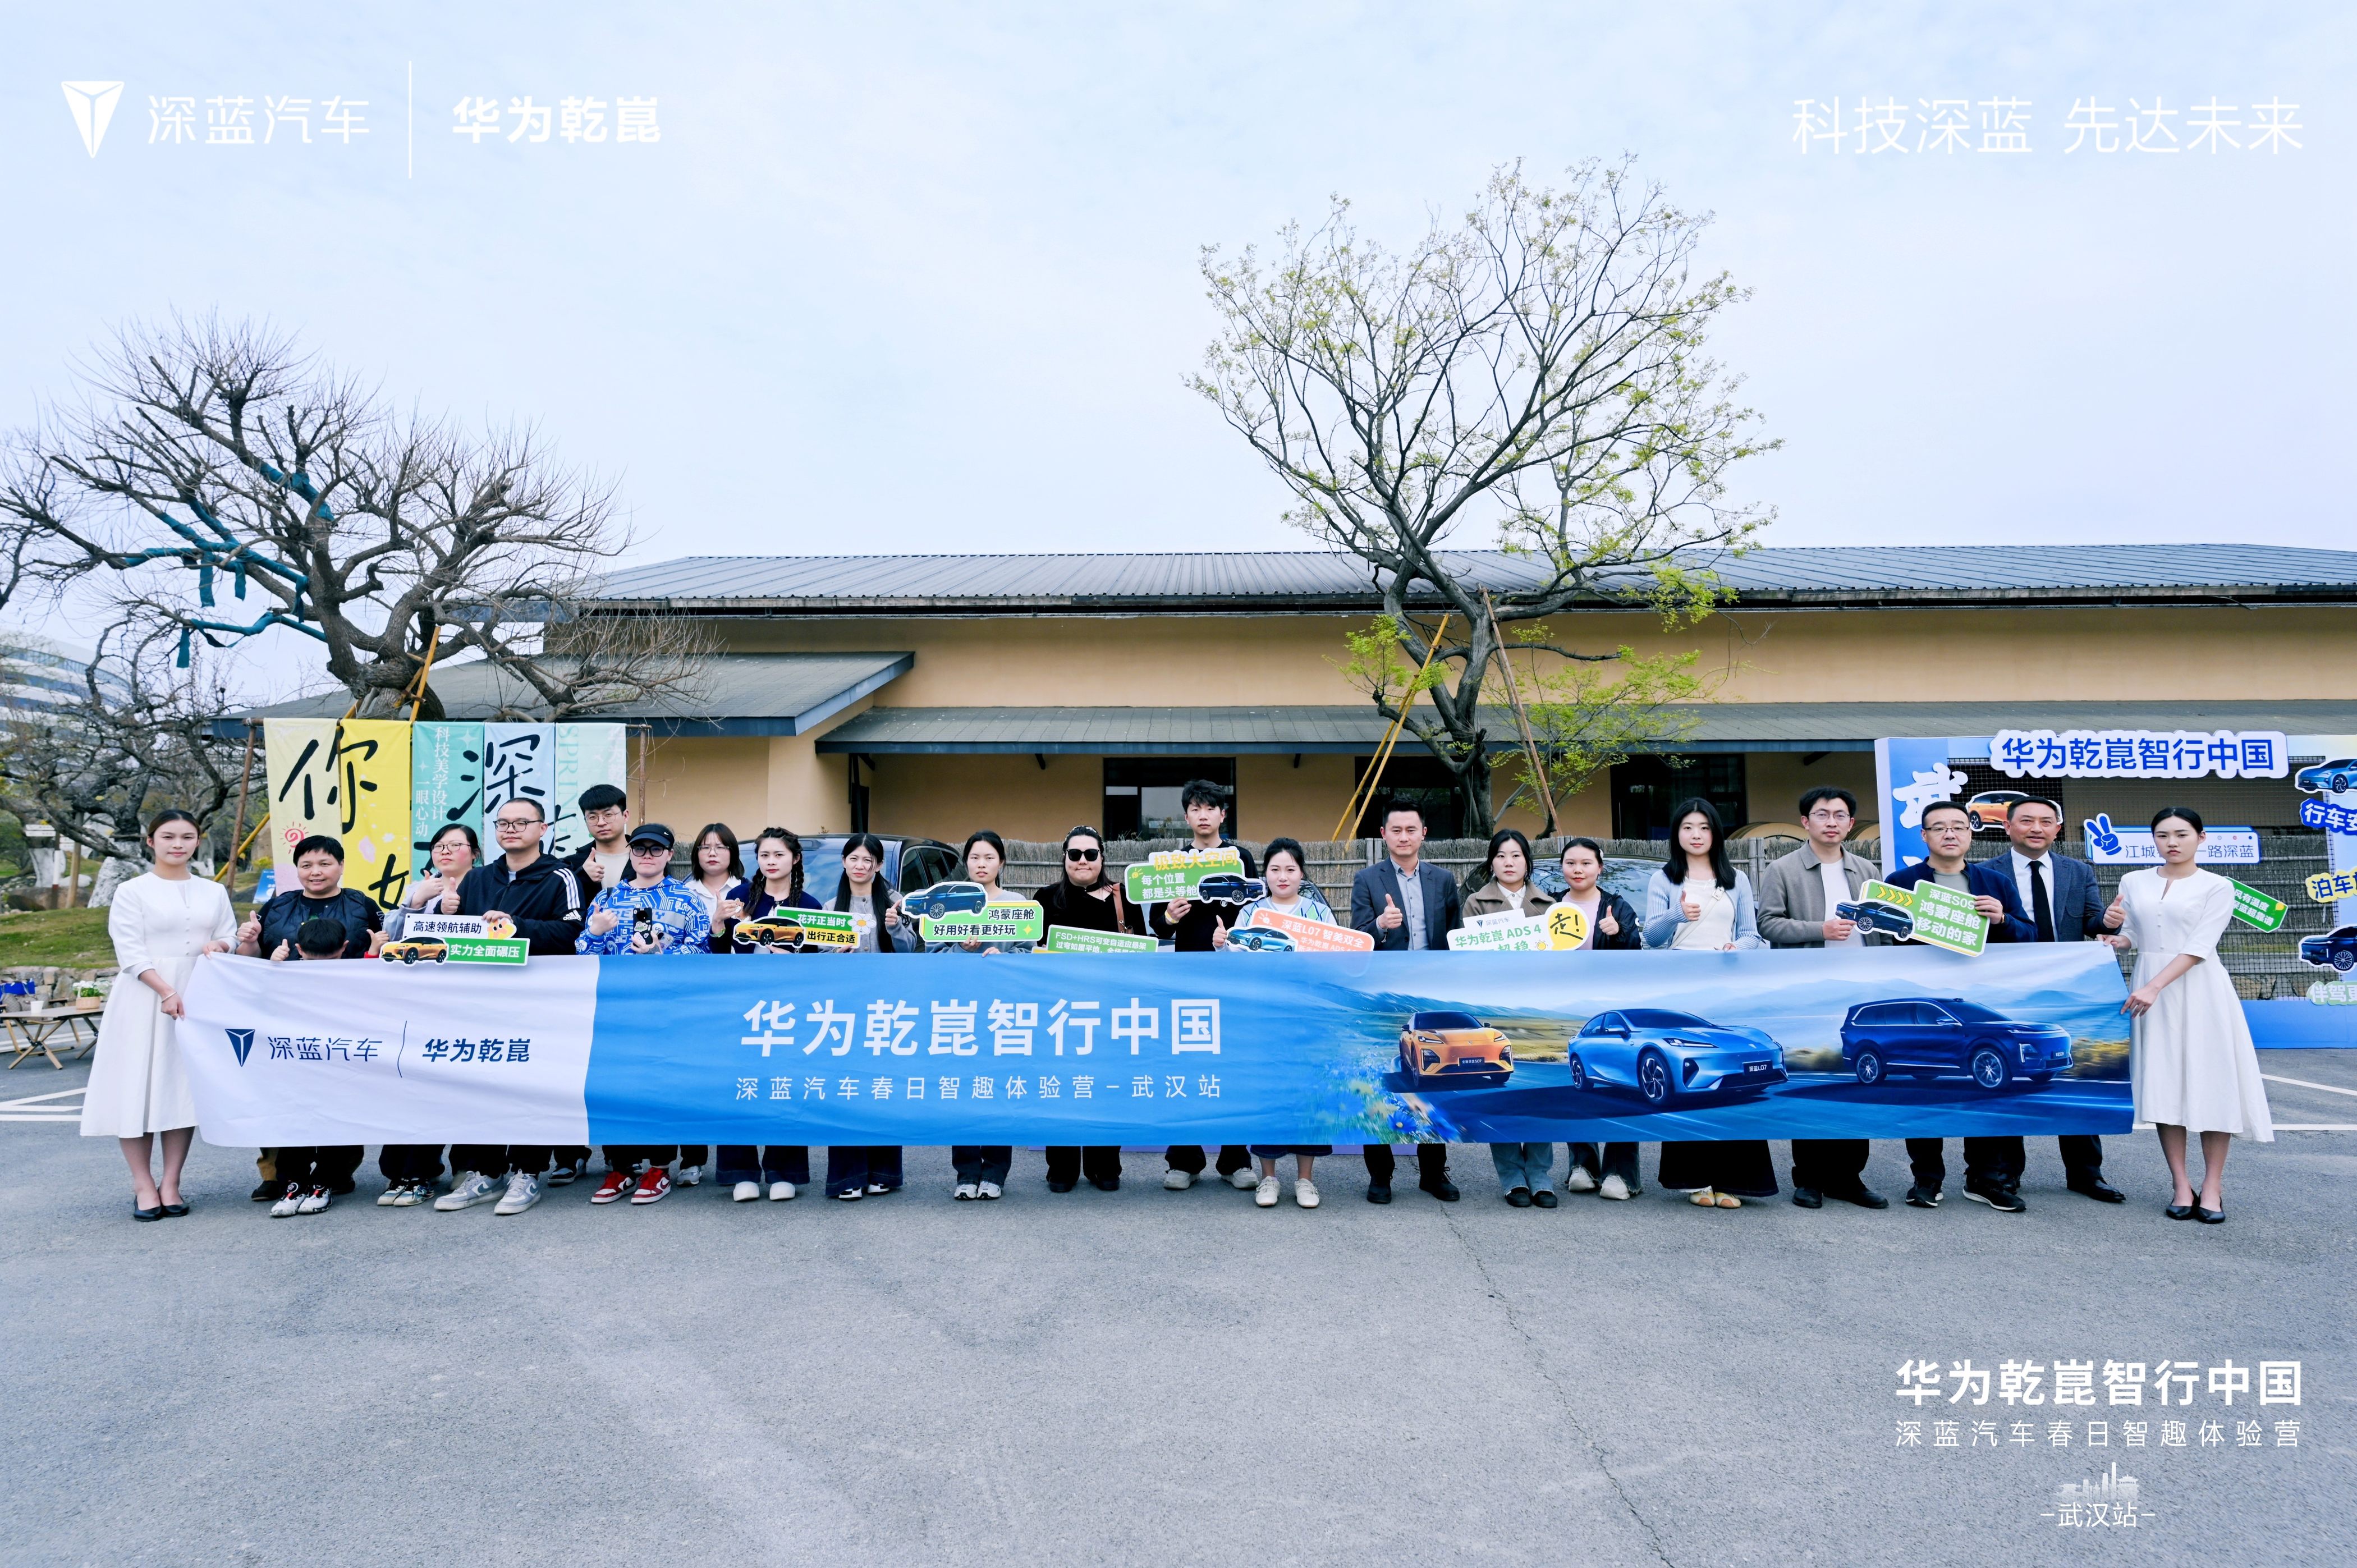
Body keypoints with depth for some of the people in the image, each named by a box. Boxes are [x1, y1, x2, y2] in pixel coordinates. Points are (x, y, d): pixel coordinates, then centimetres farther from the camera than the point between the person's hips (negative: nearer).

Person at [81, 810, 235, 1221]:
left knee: (185, 1088, 3)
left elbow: (229, 938, 15)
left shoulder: (214, 892, 13)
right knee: (138, 1087, -2)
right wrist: (167, 992, -19)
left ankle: (171, 1184, 10)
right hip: (144, 998, -3)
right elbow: (131, 953, -7)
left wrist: (219, 947, -10)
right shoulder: (132, 892, 1)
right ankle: (144, 1186, 7)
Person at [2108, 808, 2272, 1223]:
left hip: (2198, 990, -3)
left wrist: (2155, 987, -20)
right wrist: (2114, 935, -7)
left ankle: (2212, 1186, 6)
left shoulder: (2216, 887, -2)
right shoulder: (2134, 882, 9)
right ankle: (2181, 1185, 8)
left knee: (2210, 1079, -3)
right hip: (2150, 991, 3)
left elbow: (2199, 947, -11)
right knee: (2164, 1083, 2)